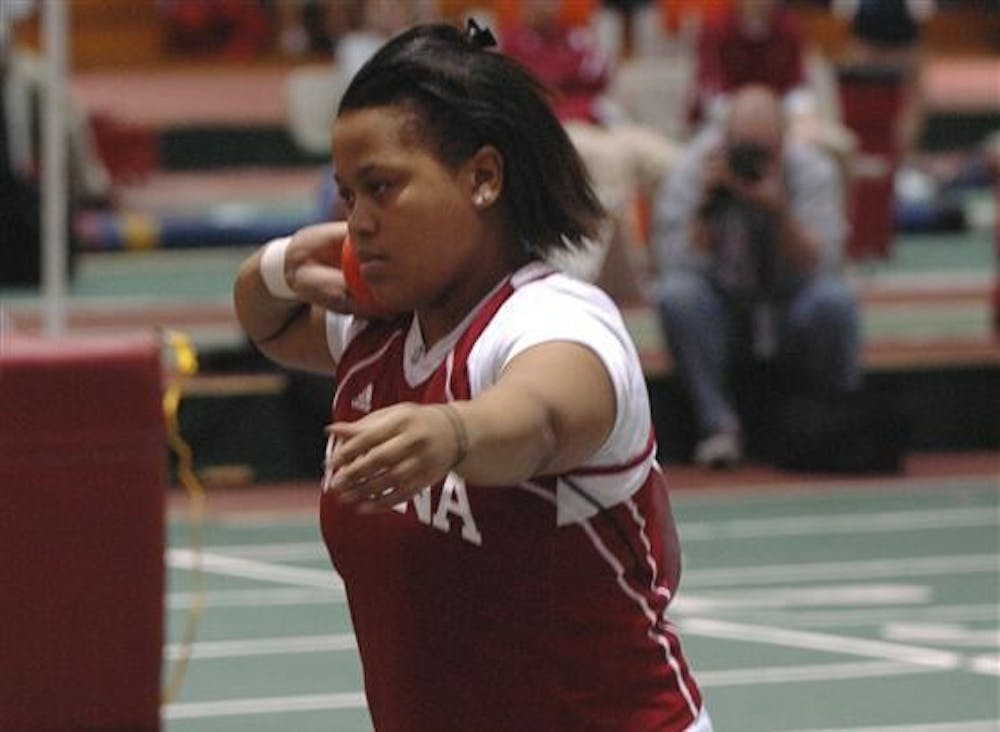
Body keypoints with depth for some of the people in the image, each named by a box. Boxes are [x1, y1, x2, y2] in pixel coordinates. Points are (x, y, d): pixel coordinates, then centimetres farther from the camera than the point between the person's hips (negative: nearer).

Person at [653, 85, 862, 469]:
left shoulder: (812, 170, -11)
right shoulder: (696, 167, -11)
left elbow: (817, 266, -22)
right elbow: (677, 261, -20)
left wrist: (781, 212, -37)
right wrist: (706, 203, -33)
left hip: (789, 312, 0)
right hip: (723, 315, 0)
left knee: (834, 300, -32)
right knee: (676, 296, -31)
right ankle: (717, 425, -24)